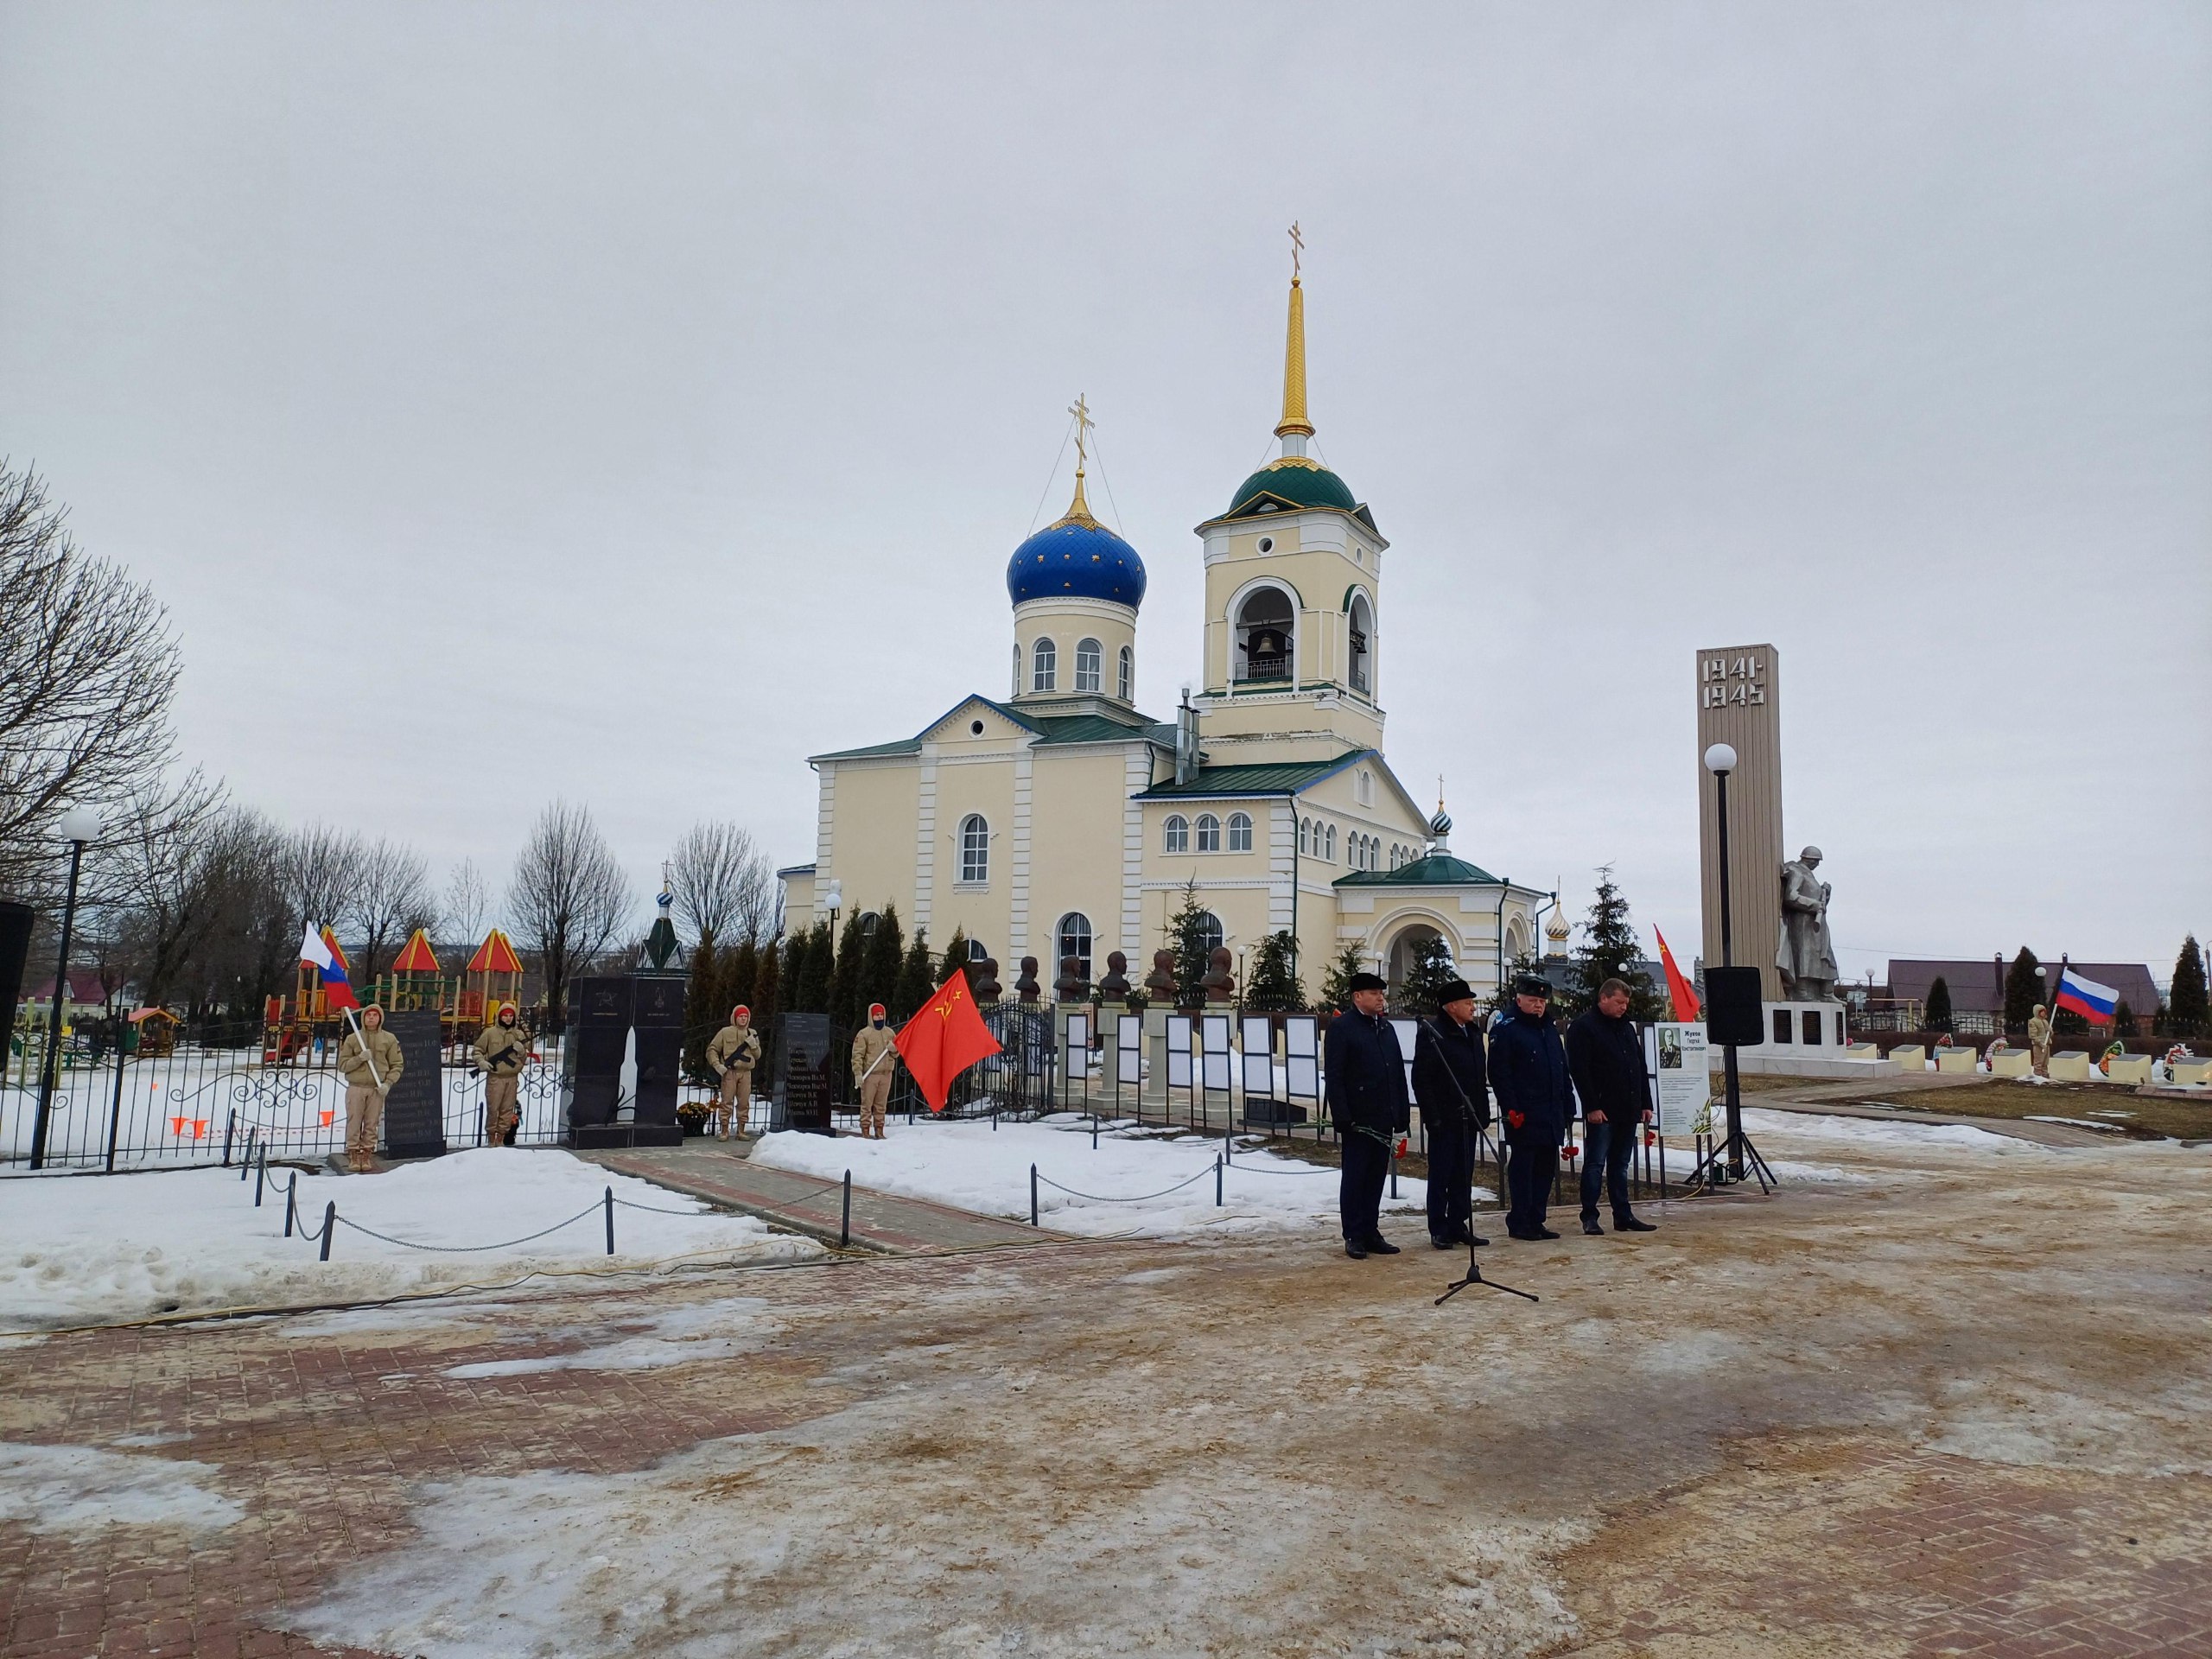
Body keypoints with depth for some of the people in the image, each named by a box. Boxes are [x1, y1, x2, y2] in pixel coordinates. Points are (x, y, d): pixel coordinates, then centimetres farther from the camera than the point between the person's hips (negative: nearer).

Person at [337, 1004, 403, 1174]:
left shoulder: (389, 1039, 6)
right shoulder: (352, 1038, 5)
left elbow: (397, 1064, 6)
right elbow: (342, 1065, 3)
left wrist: (388, 1083, -7)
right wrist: (359, 1058, -14)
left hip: (377, 1089, 0)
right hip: (356, 1088, 0)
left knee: (372, 1124, 2)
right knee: (354, 1123, 0)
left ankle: (367, 1155, 8)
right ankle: (354, 1156, 8)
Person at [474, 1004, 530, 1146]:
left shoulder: (519, 1034, 10)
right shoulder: (490, 1033, 0)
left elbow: (525, 1057, 13)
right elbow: (478, 1050, 5)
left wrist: (521, 1050, -9)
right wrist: (481, 1061, -12)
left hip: (512, 1077, 3)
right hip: (495, 1077, -3)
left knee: (508, 1109, 5)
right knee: (492, 1108, -4)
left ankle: (501, 1138, 14)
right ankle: (491, 1137, 10)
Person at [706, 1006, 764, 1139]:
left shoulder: (752, 1034, 13)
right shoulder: (725, 1032, 3)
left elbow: (758, 1055, 12)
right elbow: (712, 1049, 3)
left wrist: (753, 1044, -6)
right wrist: (717, 1065, -9)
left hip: (746, 1073, 3)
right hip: (729, 1072, -3)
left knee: (744, 1103, 2)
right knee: (726, 1102, -5)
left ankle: (741, 1131, 10)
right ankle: (724, 1131, 1)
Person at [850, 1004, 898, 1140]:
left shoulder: (890, 1033, 13)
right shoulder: (864, 1034, -1)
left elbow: (897, 1053, 19)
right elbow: (857, 1054, -6)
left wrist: (894, 1048, -4)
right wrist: (858, 1073, -15)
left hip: (886, 1073, 4)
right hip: (870, 1074, -4)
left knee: (881, 1104, 6)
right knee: (867, 1104, -3)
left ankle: (879, 1131, 10)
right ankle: (865, 1131, 0)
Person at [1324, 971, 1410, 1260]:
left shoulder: (1386, 1028, 15)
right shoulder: (1341, 1027, -6)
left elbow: (1399, 1075, 15)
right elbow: (1334, 1077, -11)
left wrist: (1402, 1114, 9)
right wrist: (1342, 1118, -16)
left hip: (1384, 1119, 6)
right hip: (1357, 1121, -6)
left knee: (1376, 1178, 11)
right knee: (1354, 1179, 2)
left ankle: (1371, 1233, 19)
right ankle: (1353, 1236, 9)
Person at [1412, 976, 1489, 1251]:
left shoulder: (1473, 1034, 13)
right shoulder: (1431, 1033, -10)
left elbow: (1480, 1076, 18)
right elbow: (1421, 1079, -13)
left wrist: (1483, 1112, 11)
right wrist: (1432, 1115, -16)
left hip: (1468, 1117, 7)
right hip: (1444, 1119, -7)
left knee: (1464, 1176, 11)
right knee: (1441, 1176, 1)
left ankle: (1459, 1225, 20)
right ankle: (1439, 1230, 8)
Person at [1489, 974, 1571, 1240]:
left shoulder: (1550, 1029, 16)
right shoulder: (1505, 1029, -7)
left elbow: (1563, 1070, 21)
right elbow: (1499, 1073, -13)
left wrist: (1567, 1107, 15)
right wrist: (1510, 1109, -18)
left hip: (1551, 1116, 8)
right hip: (1523, 1116, -8)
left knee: (1546, 1168, 10)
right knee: (1522, 1168, -3)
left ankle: (1535, 1221, 19)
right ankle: (1519, 1223, 4)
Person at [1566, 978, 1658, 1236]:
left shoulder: (1628, 1028, 16)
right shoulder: (1583, 1028, -8)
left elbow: (1641, 1068, 20)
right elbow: (1579, 1071, -14)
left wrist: (1645, 1103, 14)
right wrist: (1592, 1106, -18)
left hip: (1628, 1111, 7)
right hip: (1601, 1112, -7)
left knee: (1621, 1165, 12)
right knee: (1595, 1164, -2)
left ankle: (1623, 1216, 17)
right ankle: (1589, 1217, 3)